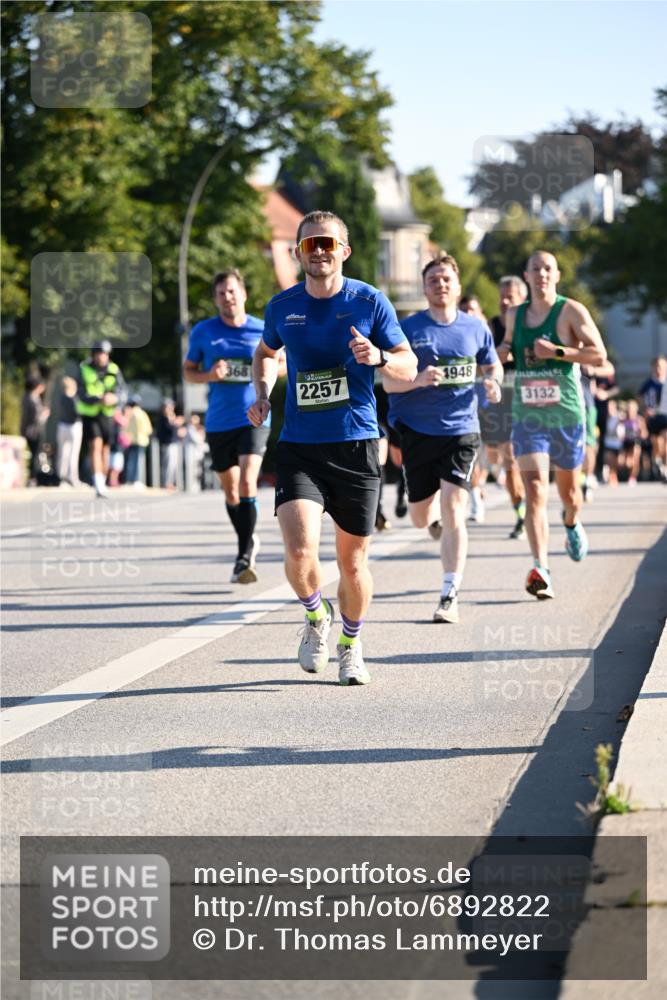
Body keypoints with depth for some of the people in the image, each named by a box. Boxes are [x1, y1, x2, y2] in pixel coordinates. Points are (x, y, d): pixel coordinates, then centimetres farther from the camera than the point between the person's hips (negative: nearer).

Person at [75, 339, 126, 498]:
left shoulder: (114, 371, -1)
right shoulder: (84, 370, -5)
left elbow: (122, 394, -4)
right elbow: (82, 395, -12)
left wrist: (114, 399, -28)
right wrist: (99, 399, -30)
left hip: (107, 414, 3)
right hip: (89, 414, -2)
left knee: (105, 449, 7)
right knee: (95, 446, -16)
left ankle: (102, 483, 22)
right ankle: (98, 485, -24)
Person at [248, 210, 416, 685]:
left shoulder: (369, 302, -2)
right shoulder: (282, 307, 4)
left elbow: (409, 366, 3)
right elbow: (266, 352, 26)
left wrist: (378, 357, -18)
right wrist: (262, 393, 8)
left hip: (356, 448, -1)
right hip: (298, 447, 1)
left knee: (353, 561, 6)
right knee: (300, 551, -18)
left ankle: (351, 645, 32)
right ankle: (316, 616, 14)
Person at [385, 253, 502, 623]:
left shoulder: (476, 328, 4)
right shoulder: (409, 328, -2)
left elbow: (493, 366, 20)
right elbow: (389, 381, -5)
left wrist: (493, 382, -3)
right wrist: (418, 380, -25)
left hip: (461, 430, -1)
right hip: (417, 430, 1)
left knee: (452, 511, -15)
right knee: (421, 518, 10)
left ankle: (450, 597, -14)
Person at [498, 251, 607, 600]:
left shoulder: (571, 311, -5)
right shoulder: (515, 315, 9)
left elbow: (599, 355, -11)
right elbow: (503, 354, 28)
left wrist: (558, 352, -22)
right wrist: (501, 352, 3)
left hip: (566, 414, -2)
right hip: (527, 417, 2)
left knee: (568, 487, 16)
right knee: (534, 490, -15)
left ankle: (572, 525, 53)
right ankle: (541, 570, -24)